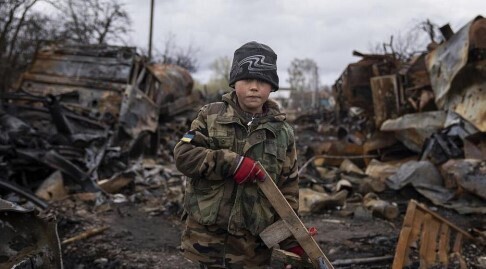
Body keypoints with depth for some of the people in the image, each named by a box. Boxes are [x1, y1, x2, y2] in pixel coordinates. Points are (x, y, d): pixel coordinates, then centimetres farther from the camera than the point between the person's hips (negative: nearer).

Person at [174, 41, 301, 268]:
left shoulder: (282, 133, 3)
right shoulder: (211, 115, 1)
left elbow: (287, 190, 5)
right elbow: (183, 155, -8)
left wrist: (291, 239, 3)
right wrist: (230, 162, -19)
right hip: (208, 236, -1)